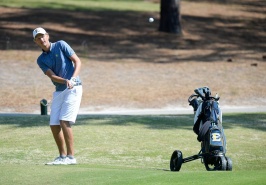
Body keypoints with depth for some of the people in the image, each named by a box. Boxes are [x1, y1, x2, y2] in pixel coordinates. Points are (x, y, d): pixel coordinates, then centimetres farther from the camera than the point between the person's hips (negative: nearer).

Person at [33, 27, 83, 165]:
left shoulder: (61, 45, -2)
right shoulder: (41, 60, 8)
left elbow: (77, 61, -6)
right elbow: (52, 76, -6)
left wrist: (72, 79, -22)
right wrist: (65, 81, -26)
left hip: (73, 89, -6)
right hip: (59, 91, 6)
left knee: (64, 122, -17)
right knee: (54, 125, 2)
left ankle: (70, 157, -14)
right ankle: (62, 156, 15)